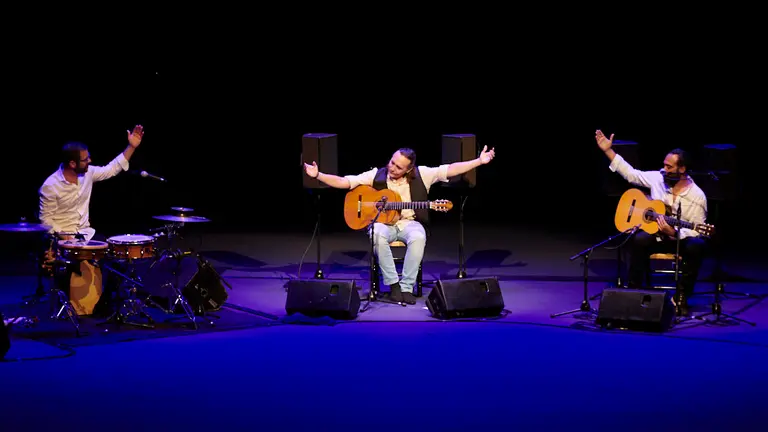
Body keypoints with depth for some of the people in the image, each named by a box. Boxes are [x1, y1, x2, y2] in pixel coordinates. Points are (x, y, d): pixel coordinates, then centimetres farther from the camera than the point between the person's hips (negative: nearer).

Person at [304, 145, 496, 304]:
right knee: (377, 235, -37)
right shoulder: (376, 175, 0)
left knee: (418, 237, -37)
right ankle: (393, 284, -23)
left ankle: (407, 287, -27)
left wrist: (479, 161, -11)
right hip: (383, 222, 0)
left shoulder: (421, 174, 1)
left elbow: (450, 170, -3)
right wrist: (318, 175, -15)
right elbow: (344, 182, -3)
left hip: (409, 222, 0)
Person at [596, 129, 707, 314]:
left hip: (681, 239, -2)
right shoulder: (657, 178, -4)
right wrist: (608, 151, 0)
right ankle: (634, 291, -19)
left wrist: (673, 233, -33)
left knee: (697, 246, -36)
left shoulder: (697, 197, -15)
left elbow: (695, 231, -14)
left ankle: (682, 297, -24)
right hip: (656, 236, 2)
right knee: (639, 240, -32)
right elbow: (630, 173, 5)